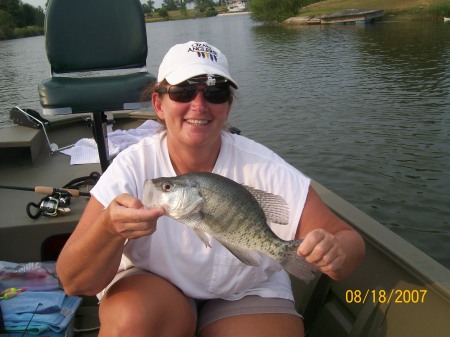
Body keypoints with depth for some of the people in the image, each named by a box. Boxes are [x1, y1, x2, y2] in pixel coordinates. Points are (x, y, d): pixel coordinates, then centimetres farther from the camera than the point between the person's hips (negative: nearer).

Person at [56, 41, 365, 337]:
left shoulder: (261, 167, -21)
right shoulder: (134, 167, -20)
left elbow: (349, 240, -18)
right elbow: (74, 283, -23)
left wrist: (335, 252, -42)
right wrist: (108, 228, -44)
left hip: (246, 294, 1)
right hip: (151, 287, 0)